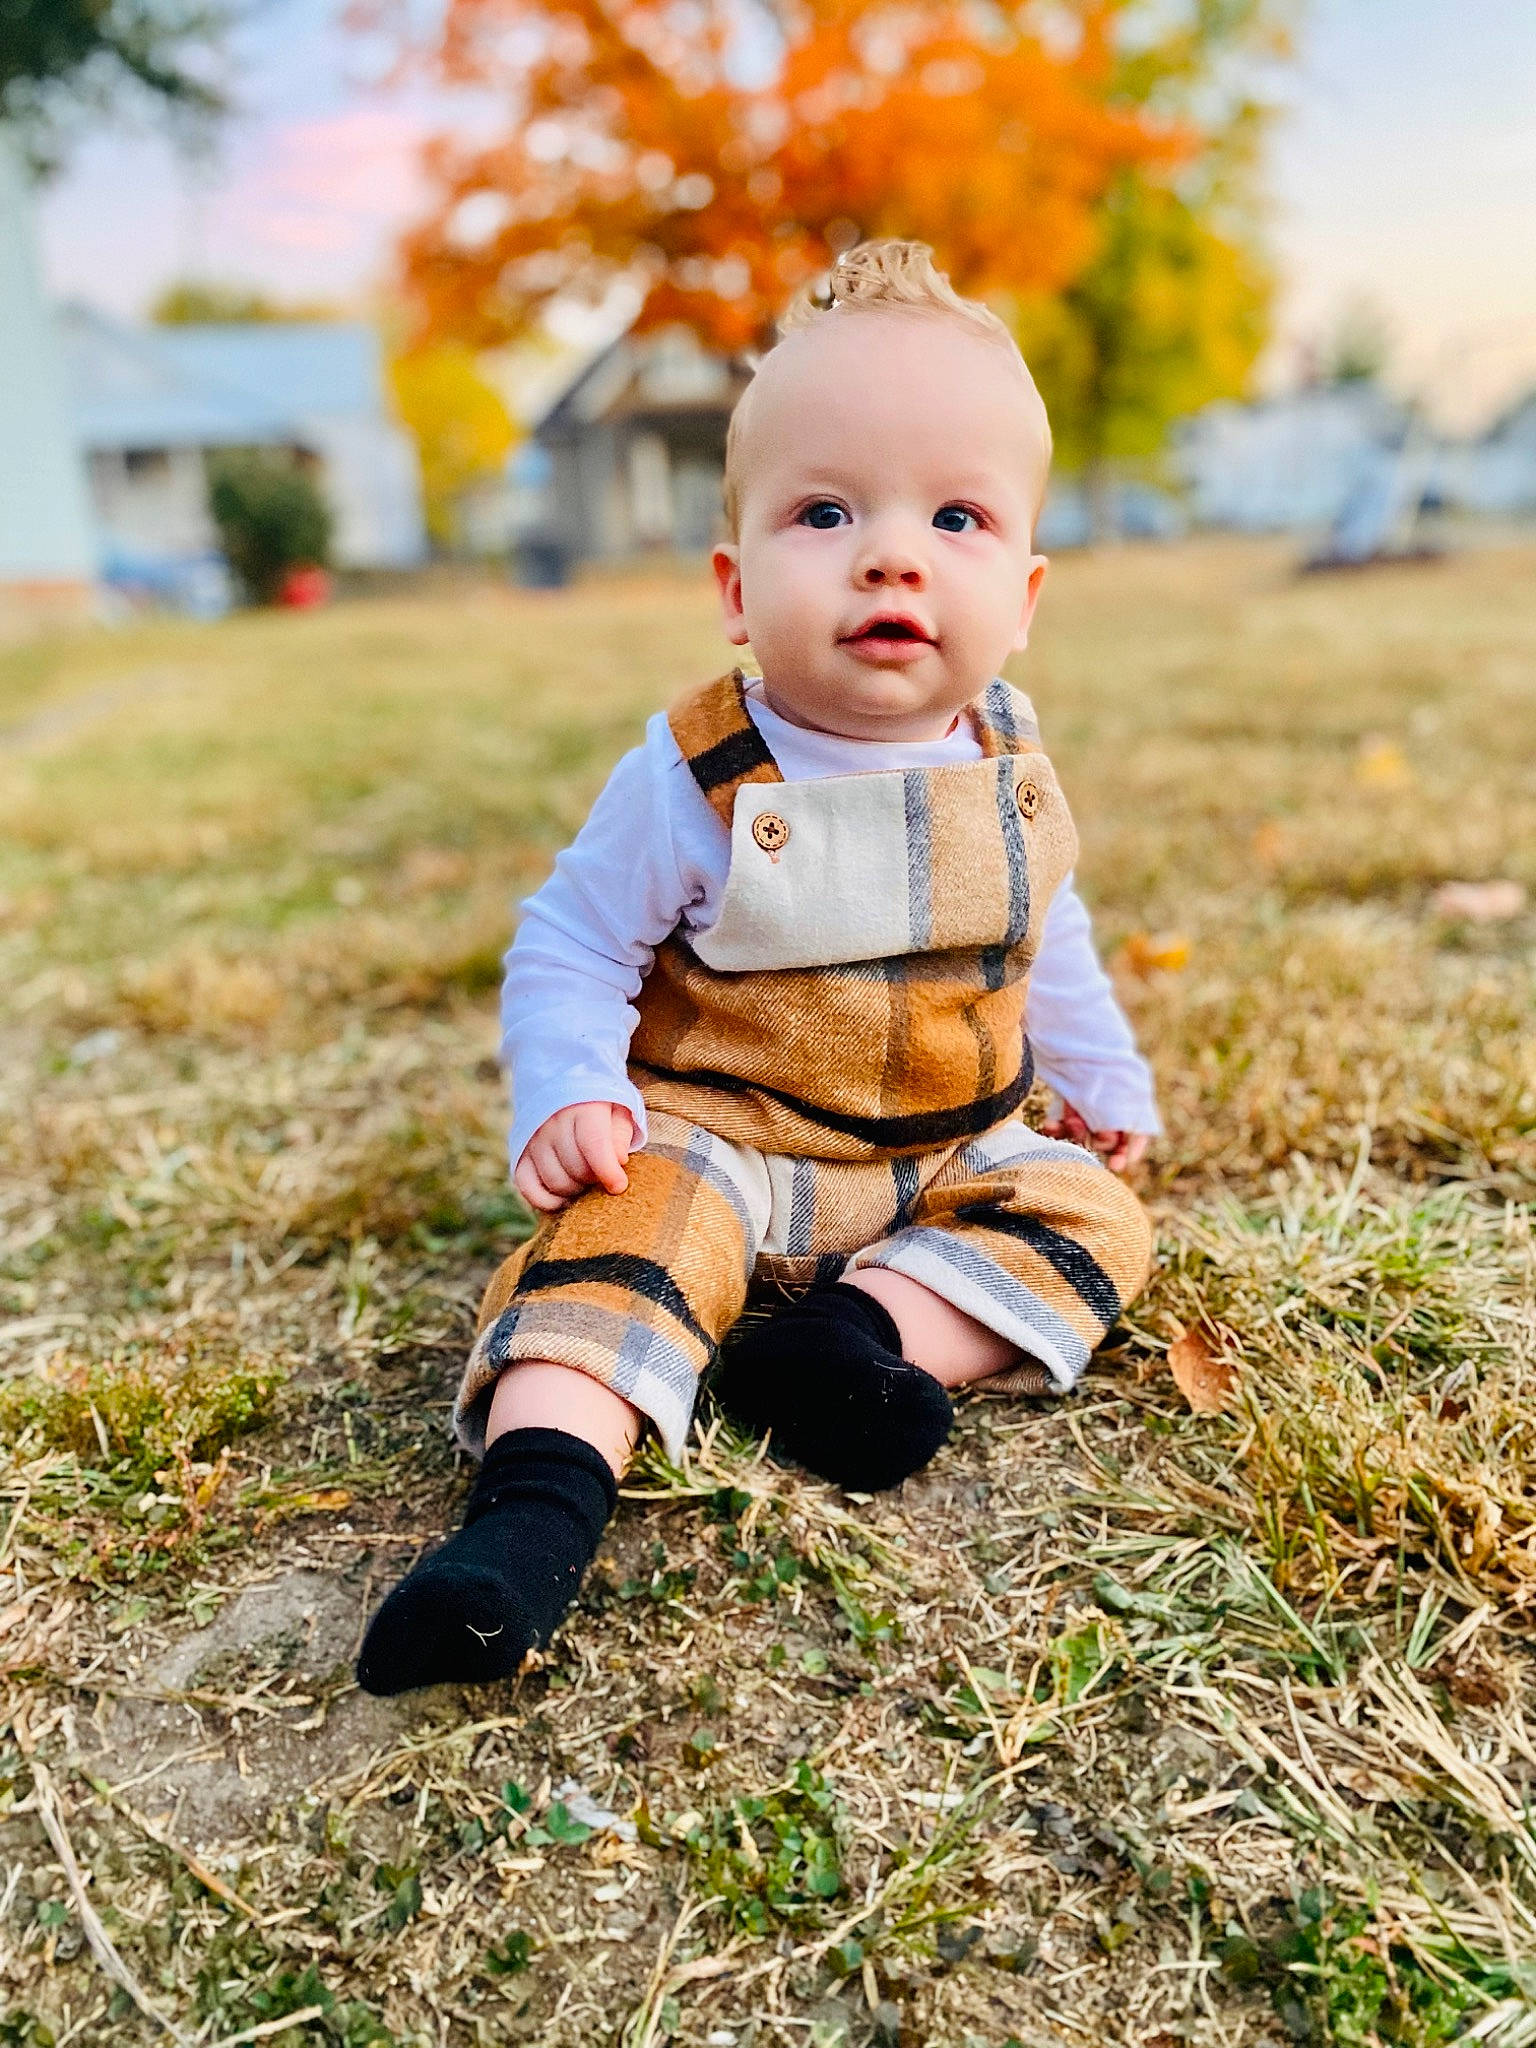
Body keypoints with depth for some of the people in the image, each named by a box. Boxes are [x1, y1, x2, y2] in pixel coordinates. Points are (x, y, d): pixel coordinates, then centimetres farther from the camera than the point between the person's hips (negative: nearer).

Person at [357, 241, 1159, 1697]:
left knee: (1091, 1214, -12)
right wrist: (567, 1099, -24)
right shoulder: (694, 782, -17)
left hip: (959, 1152, 5)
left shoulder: (1012, 776, -2)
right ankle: (543, 1490, -36)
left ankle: (860, 1328, -22)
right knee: (628, 1217, -30)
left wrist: (1103, 1083, 21)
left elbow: (1046, 947, 16)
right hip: (720, 1141, -4)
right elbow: (569, 947, -8)